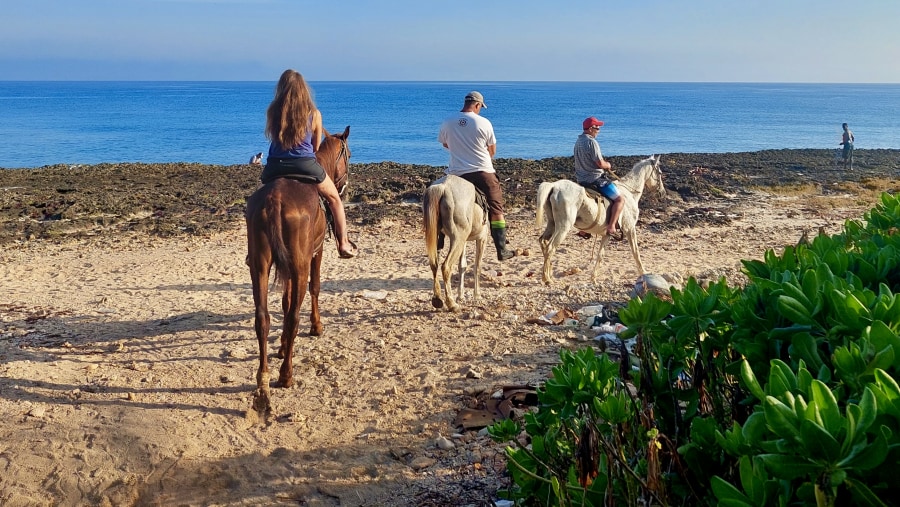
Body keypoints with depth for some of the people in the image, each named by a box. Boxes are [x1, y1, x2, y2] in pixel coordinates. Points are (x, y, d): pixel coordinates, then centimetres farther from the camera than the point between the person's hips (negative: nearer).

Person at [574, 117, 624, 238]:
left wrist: (604, 164, 16)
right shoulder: (592, 142, -18)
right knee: (619, 200, -3)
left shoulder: (578, 141, 10)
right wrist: (608, 165, 1)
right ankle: (611, 227, -12)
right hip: (595, 179, -9)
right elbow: (600, 163, -20)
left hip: (581, 179, 9)